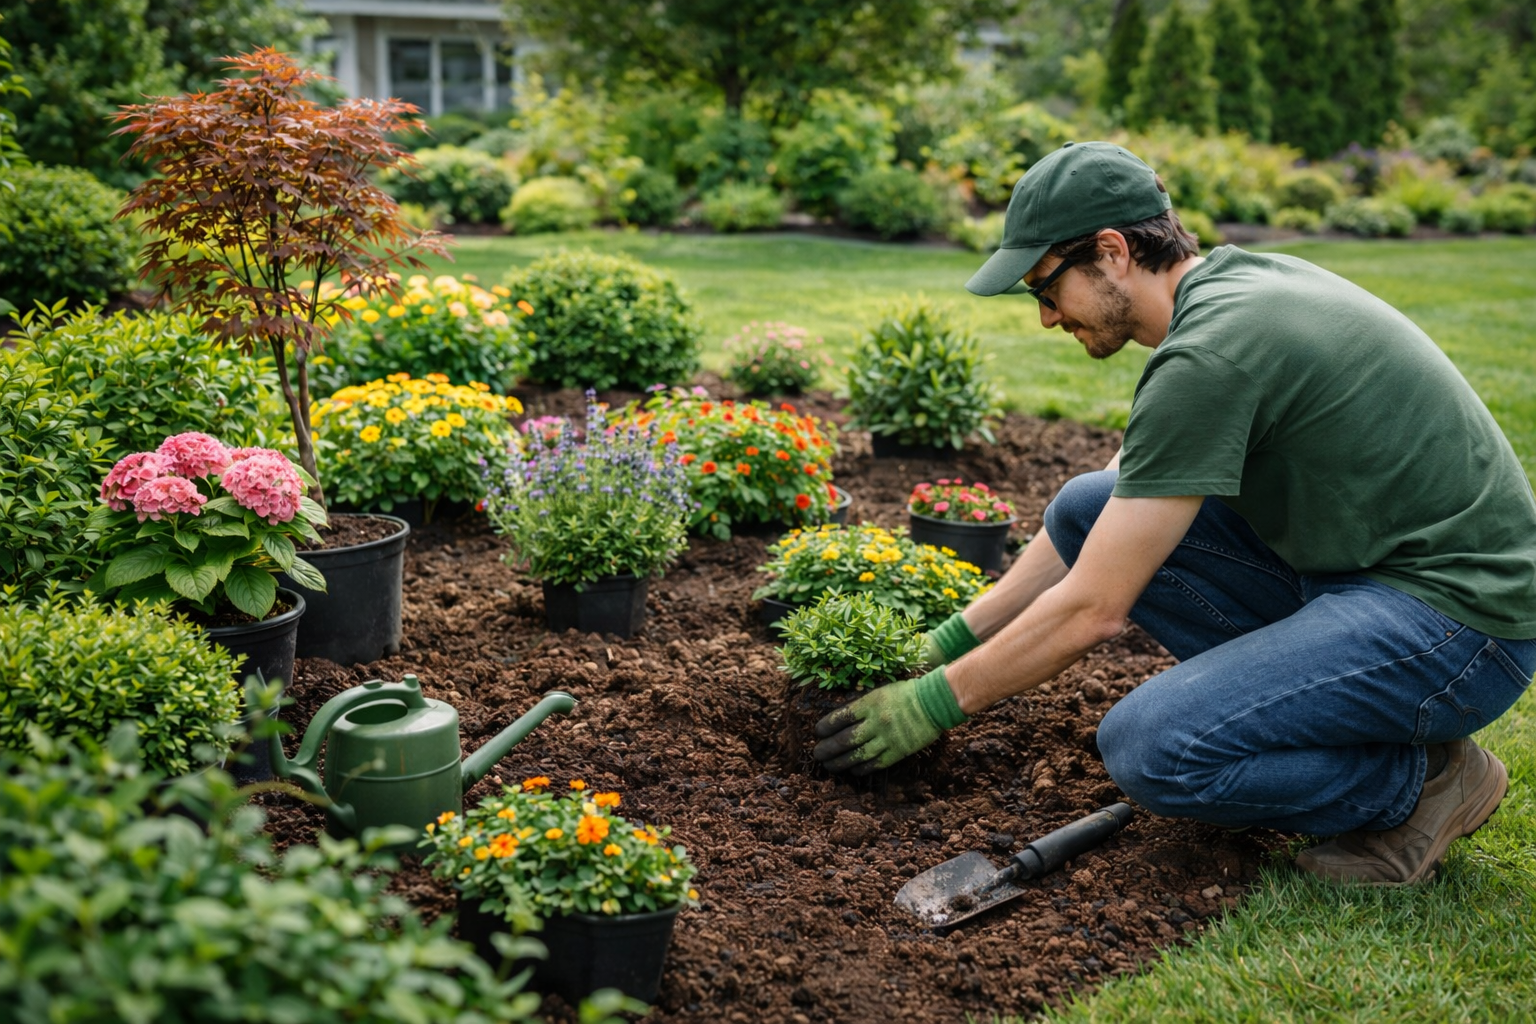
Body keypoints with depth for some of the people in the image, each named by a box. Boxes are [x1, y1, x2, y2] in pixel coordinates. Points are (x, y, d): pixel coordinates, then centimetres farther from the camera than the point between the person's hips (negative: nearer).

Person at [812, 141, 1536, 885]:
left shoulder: (1207, 354, -24)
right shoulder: (1227, 287, 6)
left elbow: (1092, 609, -20)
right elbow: (1085, 542, 14)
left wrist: (934, 704, -8)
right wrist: (950, 640, 13)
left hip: (1458, 614, -9)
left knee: (1149, 746, -25)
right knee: (1086, 510, 2)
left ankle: (1422, 780, -2)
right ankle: (1294, 706, 8)